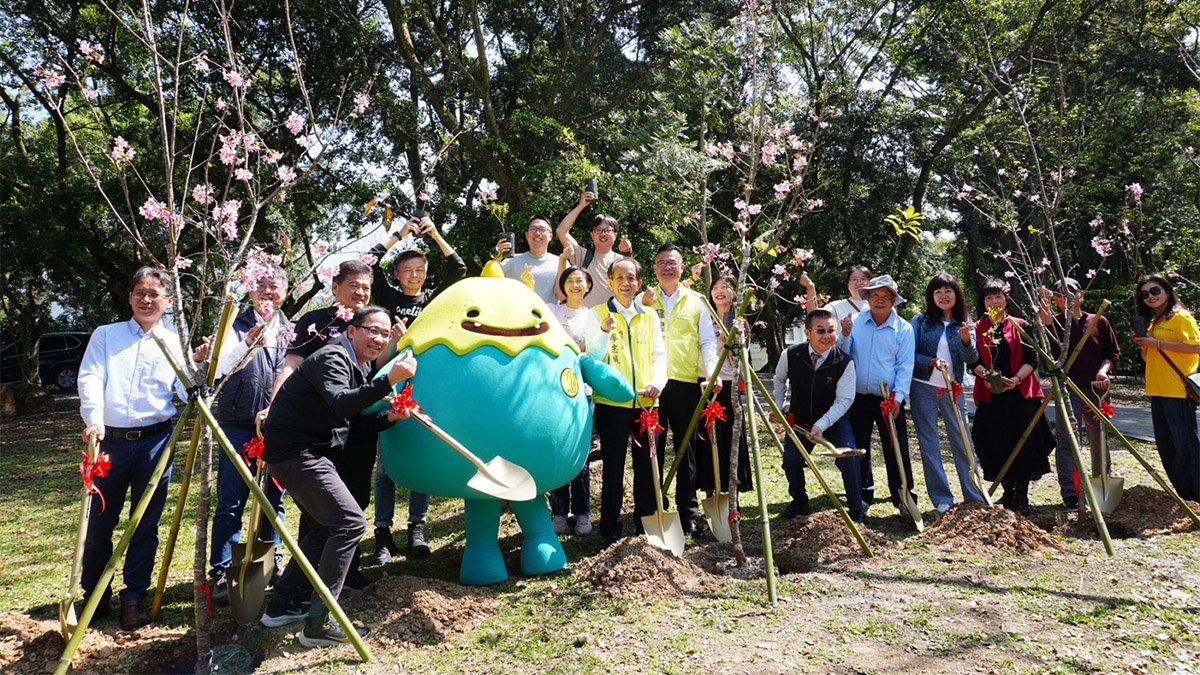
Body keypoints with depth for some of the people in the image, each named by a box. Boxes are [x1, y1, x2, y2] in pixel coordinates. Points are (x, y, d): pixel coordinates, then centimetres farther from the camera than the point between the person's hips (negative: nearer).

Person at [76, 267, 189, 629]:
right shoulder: (106, 335, 9)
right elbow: (90, 379, -4)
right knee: (99, 523, 7)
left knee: (146, 525, 4)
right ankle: (94, 597, 24)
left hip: (155, 441, 0)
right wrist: (94, 419, -21)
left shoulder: (174, 342, 9)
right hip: (110, 440, 0)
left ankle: (134, 598, 16)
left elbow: (187, 392, 0)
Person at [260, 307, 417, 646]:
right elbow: (340, 405, -33)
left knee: (326, 527, 18)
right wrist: (389, 380, -40)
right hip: (295, 451, -11)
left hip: (308, 452, 11)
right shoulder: (331, 358, -14)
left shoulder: (359, 368, 17)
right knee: (350, 522, -15)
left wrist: (389, 417, 1)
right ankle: (318, 624, -11)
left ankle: (281, 606, 28)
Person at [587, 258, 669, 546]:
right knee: (613, 465, 4)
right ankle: (610, 525, 17)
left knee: (649, 463, 8)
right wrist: (605, 331, -24)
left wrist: (657, 382, -8)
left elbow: (659, 354, 11)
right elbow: (592, 355, -6)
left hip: (646, 402, 3)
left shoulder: (649, 316, 14)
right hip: (612, 401, -3)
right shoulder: (598, 313, 3)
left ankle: (647, 520, 24)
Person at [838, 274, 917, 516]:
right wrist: (845, 335, -15)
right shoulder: (855, 321, 2)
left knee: (896, 450, 1)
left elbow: (905, 367, -5)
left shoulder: (904, 329, -2)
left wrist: (898, 398, -13)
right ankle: (864, 494, 28)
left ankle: (904, 497, 13)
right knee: (858, 448, 12)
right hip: (858, 398, 2)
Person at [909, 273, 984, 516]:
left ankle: (975, 497, 14)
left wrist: (966, 341, -27)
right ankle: (942, 500, 11)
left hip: (953, 390, 1)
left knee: (963, 443, 4)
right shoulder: (920, 321, 1)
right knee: (929, 446, 2)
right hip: (923, 389, -1)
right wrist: (931, 362, -20)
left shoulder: (965, 325, 6)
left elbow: (972, 358, -8)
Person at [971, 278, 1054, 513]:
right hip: (991, 395, 1)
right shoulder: (977, 329, 9)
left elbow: (1033, 359, 2)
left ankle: (1022, 496, 10)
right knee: (998, 446, 4)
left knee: (1023, 444, -1)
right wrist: (985, 375, -18)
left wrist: (1016, 379, -14)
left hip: (1021, 393, -1)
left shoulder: (1020, 326, 7)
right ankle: (1008, 492, 19)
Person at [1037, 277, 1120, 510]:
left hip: (1096, 388, 3)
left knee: (1100, 440, 13)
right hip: (1067, 388, -3)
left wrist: (1104, 370, -5)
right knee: (1066, 441, -8)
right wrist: (1044, 306, -39)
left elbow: (1113, 351, 12)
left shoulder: (1099, 321, 9)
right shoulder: (1055, 322, 2)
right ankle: (1070, 495, -7)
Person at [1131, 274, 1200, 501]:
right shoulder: (1152, 322, 19)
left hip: (1179, 390, -9)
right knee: (1165, 444, 12)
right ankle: (1181, 491, 22)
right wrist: (1142, 344, 5)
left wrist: (1158, 343, -17)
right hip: (1157, 390, 9)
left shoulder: (1181, 317, -6)